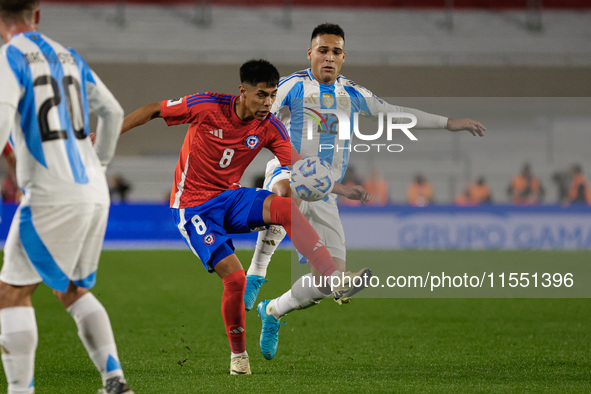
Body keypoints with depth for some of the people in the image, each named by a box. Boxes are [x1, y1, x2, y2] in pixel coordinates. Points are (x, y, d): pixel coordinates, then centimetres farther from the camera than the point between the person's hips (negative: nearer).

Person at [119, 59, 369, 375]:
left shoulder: (269, 127, -5)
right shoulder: (207, 106, -16)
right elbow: (153, 110, -6)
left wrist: (339, 188, -19)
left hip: (231, 198, 4)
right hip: (193, 206, -4)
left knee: (285, 208, -27)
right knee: (235, 277, -18)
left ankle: (334, 280, -29)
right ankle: (238, 355, 4)